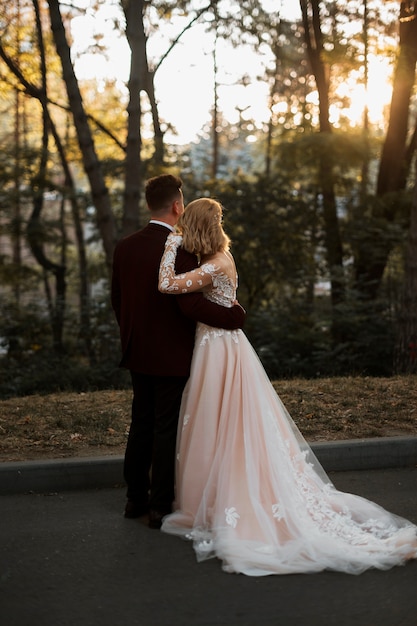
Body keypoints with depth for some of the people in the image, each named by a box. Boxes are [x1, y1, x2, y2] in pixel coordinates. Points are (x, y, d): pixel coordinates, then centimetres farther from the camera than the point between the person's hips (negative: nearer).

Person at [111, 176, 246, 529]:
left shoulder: (125, 247, 2)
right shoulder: (180, 250, -19)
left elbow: (117, 299, 10)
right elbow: (191, 304, -25)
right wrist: (234, 316, -13)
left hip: (137, 354, 7)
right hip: (172, 355, -6)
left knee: (141, 424, 17)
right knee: (166, 430, 3)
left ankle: (136, 498, 27)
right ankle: (160, 507, 11)